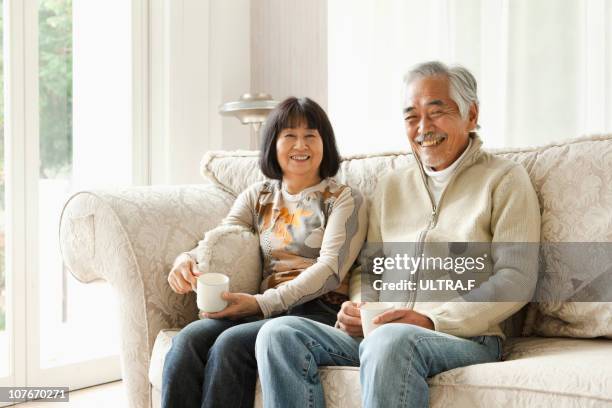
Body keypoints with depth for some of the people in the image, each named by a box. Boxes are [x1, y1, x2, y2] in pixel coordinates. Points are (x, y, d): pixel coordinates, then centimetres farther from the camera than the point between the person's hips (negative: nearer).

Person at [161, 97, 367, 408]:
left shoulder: (344, 199, 8)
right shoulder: (256, 197, 23)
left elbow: (331, 269, -5)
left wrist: (262, 303, -17)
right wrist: (187, 259, -13)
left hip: (318, 310, -4)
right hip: (261, 309, 4)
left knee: (231, 343, -32)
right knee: (189, 338, -27)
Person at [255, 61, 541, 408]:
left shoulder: (504, 179, 6)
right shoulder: (391, 187, 23)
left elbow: (516, 278, -5)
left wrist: (434, 320, -16)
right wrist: (358, 310, 1)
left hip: (465, 337, -5)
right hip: (377, 333, 5)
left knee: (391, 339, -39)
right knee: (279, 333, -20)